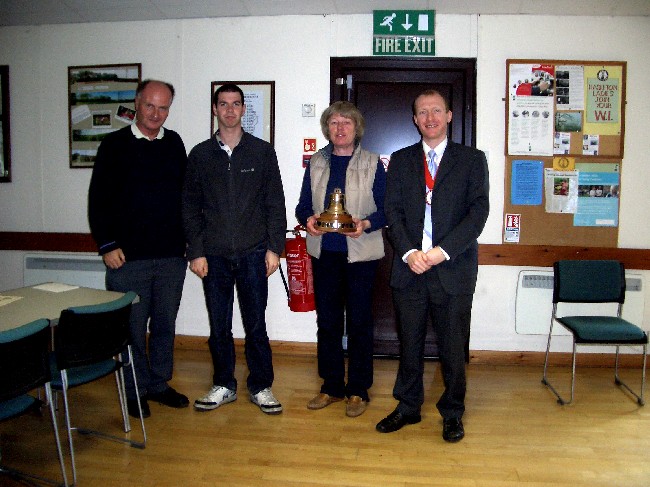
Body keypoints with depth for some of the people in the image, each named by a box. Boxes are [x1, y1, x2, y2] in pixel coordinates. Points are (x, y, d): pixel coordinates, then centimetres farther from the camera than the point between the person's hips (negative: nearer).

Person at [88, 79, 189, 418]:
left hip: (171, 256, 3)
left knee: (165, 324, 12)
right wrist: (107, 245, -7)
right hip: (127, 256, -3)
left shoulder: (175, 144, 9)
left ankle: (159, 384, 27)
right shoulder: (115, 144, 0)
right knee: (132, 327, 5)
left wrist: (187, 239, 8)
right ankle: (135, 390, 21)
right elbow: (98, 199, -1)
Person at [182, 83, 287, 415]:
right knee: (219, 327, 10)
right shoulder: (200, 155, 7)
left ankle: (260, 387, 20)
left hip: (253, 254, -1)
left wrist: (274, 247, -3)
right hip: (214, 255, 2)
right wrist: (196, 251, -1)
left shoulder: (262, 152, 4)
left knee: (255, 326, 4)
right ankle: (224, 386, 25)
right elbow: (190, 207, 7)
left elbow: (275, 204, 3)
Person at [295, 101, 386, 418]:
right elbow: (303, 205, 10)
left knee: (359, 321, 4)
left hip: (360, 253, -3)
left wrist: (366, 223, -20)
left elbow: (386, 209, -1)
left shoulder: (372, 164, 1)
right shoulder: (316, 163, 10)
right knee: (327, 320, 9)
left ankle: (358, 391, 17)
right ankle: (331, 386, 24)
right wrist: (308, 219, -12)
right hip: (324, 252, 3)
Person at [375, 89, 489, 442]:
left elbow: (478, 210, -5)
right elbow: (393, 211, 4)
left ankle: (452, 413, 25)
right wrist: (409, 252, -11)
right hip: (409, 268, 2)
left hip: (453, 269, -2)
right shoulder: (400, 160, 11)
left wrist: (444, 250, -15)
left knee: (452, 347, 7)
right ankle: (408, 407, 29)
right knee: (409, 343, 12)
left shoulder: (471, 159, 5)